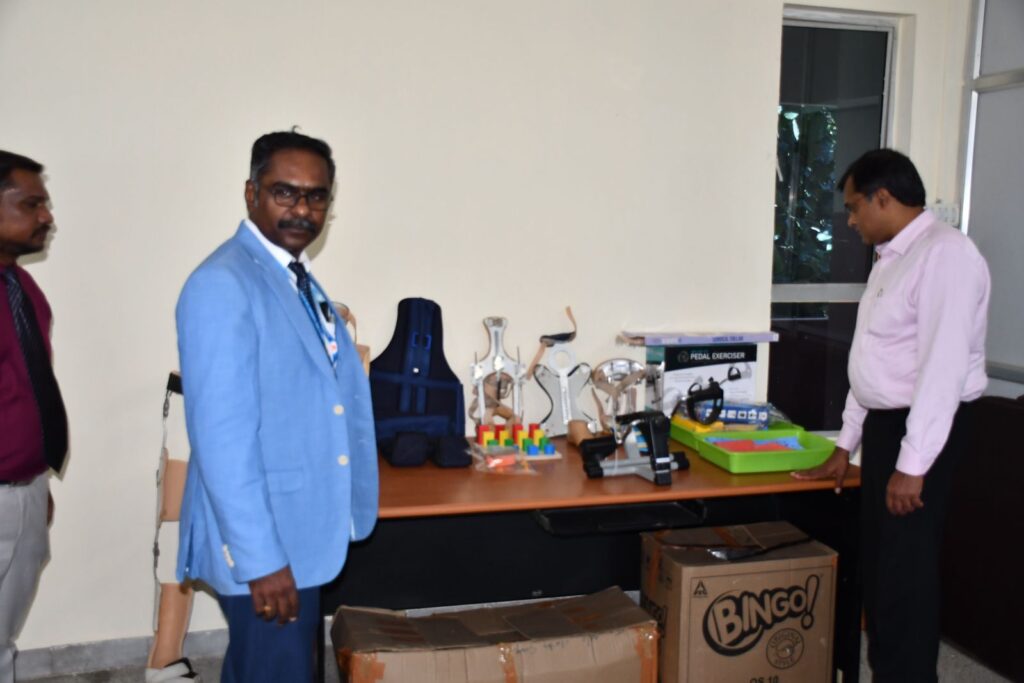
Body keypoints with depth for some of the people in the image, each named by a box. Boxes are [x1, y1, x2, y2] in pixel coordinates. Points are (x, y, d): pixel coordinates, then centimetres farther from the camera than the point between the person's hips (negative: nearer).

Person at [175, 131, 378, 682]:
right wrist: (260, 557, -23)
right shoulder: (222, 285, -19)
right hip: (262, 540, -9)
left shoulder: (297, 279, 10)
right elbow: (222, 436, -24)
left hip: (299, 529, 9)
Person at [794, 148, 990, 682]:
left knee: (906, 571, -1)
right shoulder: (890, 258, 13)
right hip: (883, 423, 9)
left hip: (922, 432, -9)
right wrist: (846, 444, 19)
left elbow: (944, 367, -22)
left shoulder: (944, 253, -16)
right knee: (877, 563, 16)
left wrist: (913, 464, -22)